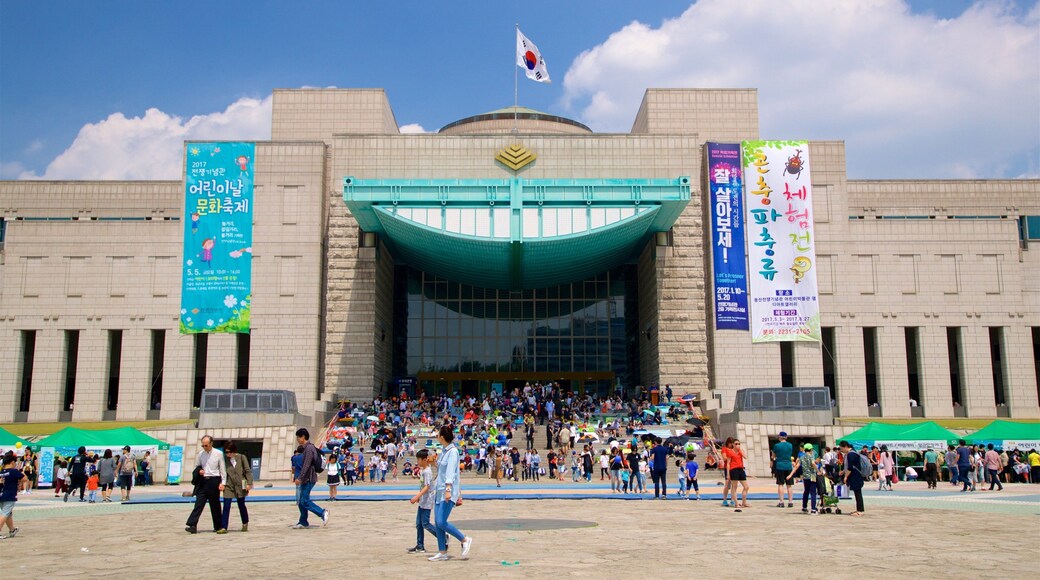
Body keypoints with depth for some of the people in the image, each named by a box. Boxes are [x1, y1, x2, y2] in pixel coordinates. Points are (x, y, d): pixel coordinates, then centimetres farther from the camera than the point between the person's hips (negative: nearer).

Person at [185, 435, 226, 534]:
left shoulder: (218, 454, -4)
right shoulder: (201, 454, 7)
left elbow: (222, 469, -2)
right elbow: (196, 467, 18)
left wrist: (223, 483, -9)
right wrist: (199, 471, -5)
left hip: (214, 481, -3)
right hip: (202, 482, 3)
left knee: (215, 505, 5)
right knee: (198, 504, -6)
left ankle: (218, 527, 15)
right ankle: (192, 525, -11)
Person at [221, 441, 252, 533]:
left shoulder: (241, 457, -3)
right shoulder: (225, 458, -1)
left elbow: (248, 471, -1)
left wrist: (249, 483, -7)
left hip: (240, 485, 0)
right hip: (228, 486, 0)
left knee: (241, 505, 10)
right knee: (226, 506, -7)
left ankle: (245, 524, 30)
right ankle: (223, 527, -5)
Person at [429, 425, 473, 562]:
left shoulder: (453, 451, -13)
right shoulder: (444, 451, 14)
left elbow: (450, 471, -23)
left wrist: (448, 489, -31)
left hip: (448, 493, -9)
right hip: (439, 491, 9)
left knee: (441, 522, -11)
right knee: (437, 523, 6)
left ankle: (465, 540, 5)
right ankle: (442, 552, 13)